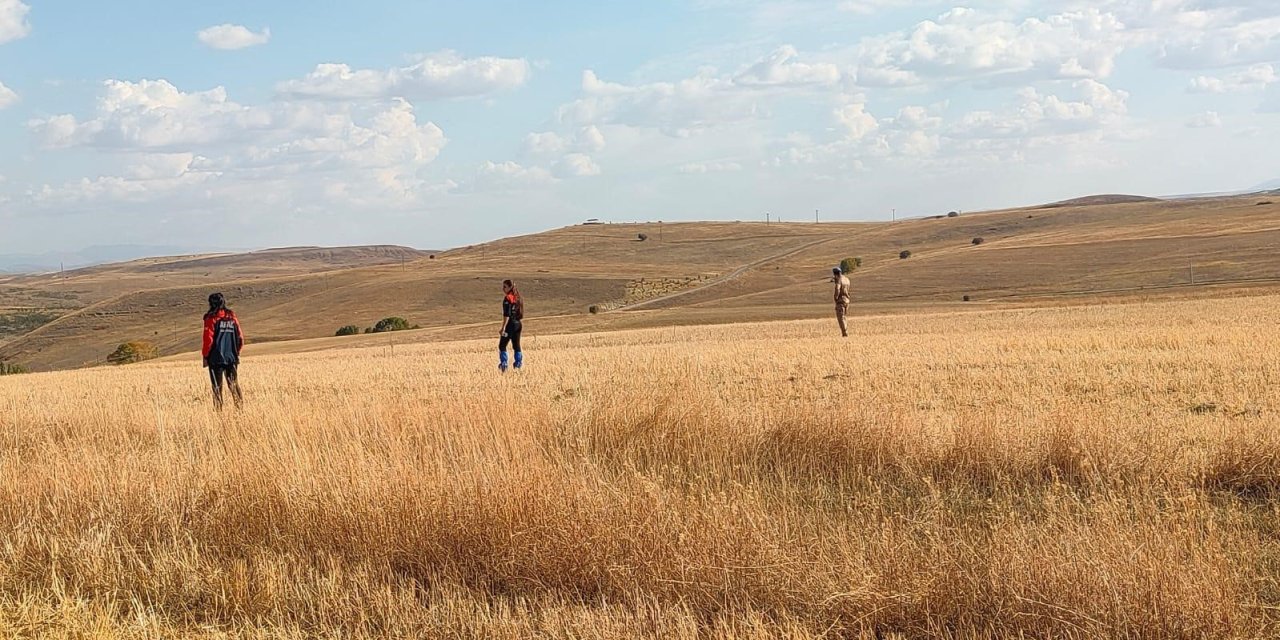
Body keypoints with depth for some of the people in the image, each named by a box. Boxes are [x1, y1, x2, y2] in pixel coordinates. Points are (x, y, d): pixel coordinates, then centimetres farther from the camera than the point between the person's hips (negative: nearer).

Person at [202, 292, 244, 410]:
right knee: (234, 384, 12)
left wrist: (205, 355, -2)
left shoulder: (211, 318, -9)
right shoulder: (232, 317, 5)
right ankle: (240, 406, 7)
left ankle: (218, 410, 0)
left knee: (217, 386, 2)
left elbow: (208, 340, -12)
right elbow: (240, 338, 6)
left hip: (216, 358, -4)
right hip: (232, 358, 4)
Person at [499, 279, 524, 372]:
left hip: (510, 324, -8)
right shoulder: (517, 297, 11)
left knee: (502, 345, -1)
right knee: (516, 345, 14)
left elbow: (506, 315, -19)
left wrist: (503, 328, -19)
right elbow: (521, 313, 16)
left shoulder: (507, 298, -14)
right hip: (518, 324, 8)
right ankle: (519, 363, 14)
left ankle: (503, 364, -5)